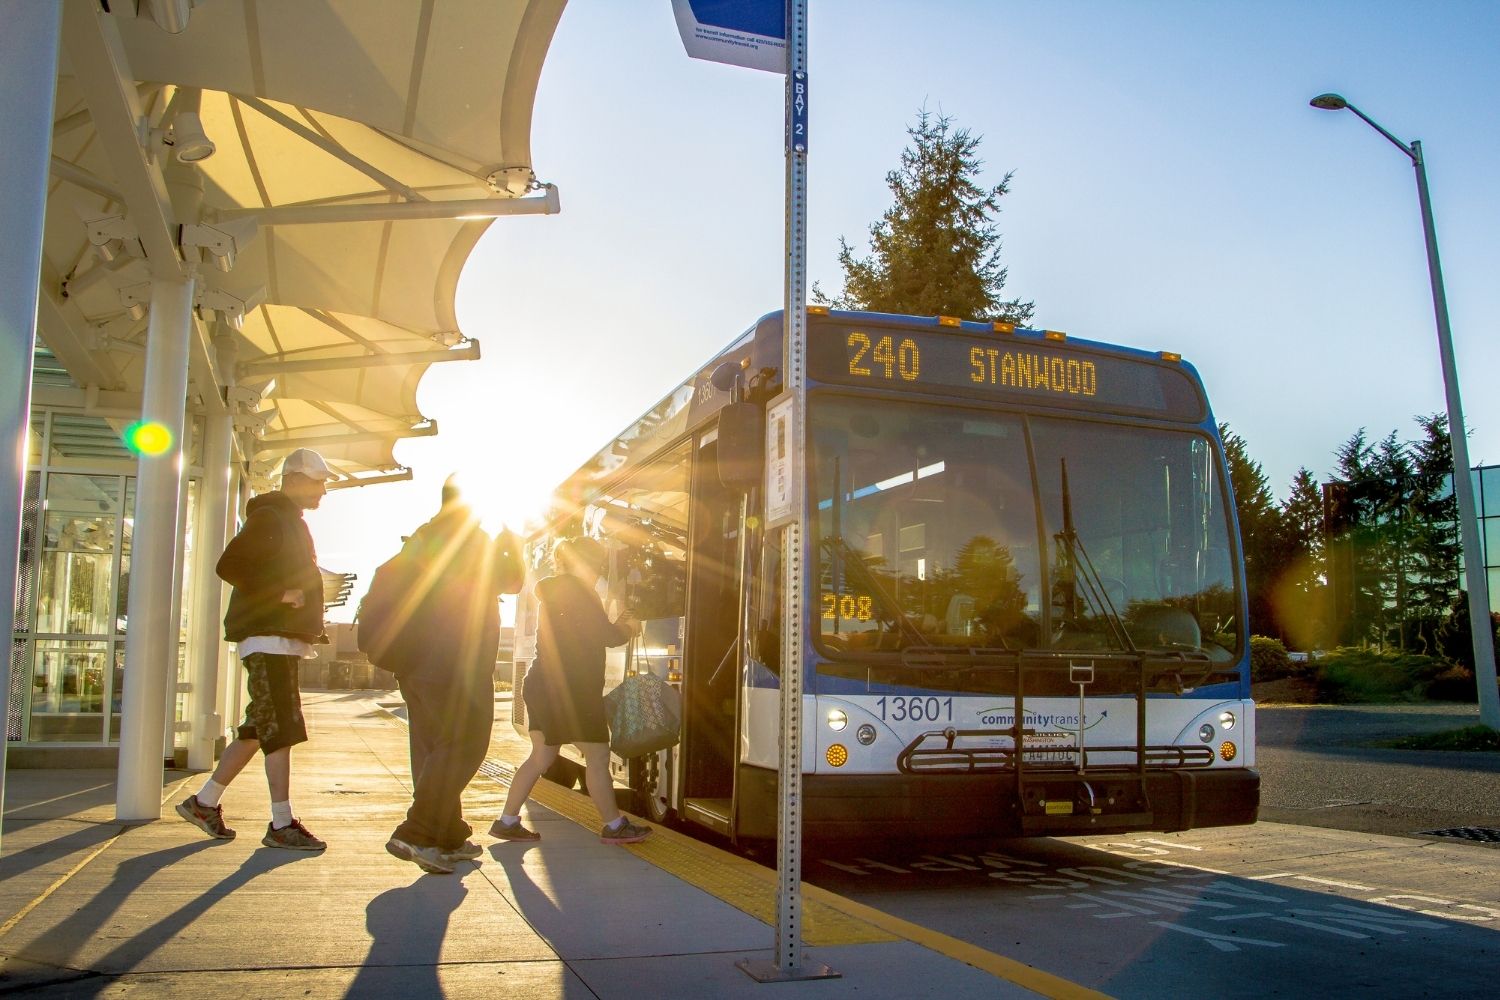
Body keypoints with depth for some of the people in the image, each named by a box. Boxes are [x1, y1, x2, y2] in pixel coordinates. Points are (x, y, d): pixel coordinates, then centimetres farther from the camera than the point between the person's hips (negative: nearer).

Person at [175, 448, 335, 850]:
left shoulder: (293, 523, 23)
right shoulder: (268, 517, -8)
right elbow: (227, 565, -18)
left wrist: (309, 626, 16)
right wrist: (279, 593, -20)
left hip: (283, 640, 10)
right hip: (267, 637, -10)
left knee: (259, 730, 13)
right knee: (281, 729, -10)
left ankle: (204, 802, 22)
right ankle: (281, 825, -7)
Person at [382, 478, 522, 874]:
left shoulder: (421, 537, 16)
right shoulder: (475, 540, -7)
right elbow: (513, 582, 1)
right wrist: (512, 545, 18)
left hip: (415, 661, 9)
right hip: (456, 663, -8)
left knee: (434, 747, 11)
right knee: (462, 745, -6)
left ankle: (448, 837, 18)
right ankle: (416, 834, -14)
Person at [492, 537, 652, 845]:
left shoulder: (555, 591, 17)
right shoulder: (579, 591, -12)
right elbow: (606, 636, -14)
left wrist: (617, 626, 13)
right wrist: (628, 628, 5)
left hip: (544, 686, 10)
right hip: (568, 690, -10)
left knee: (541, 756, 13)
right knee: (597, 756, -1)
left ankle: (507, 821, 14)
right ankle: (613, 826, 6)